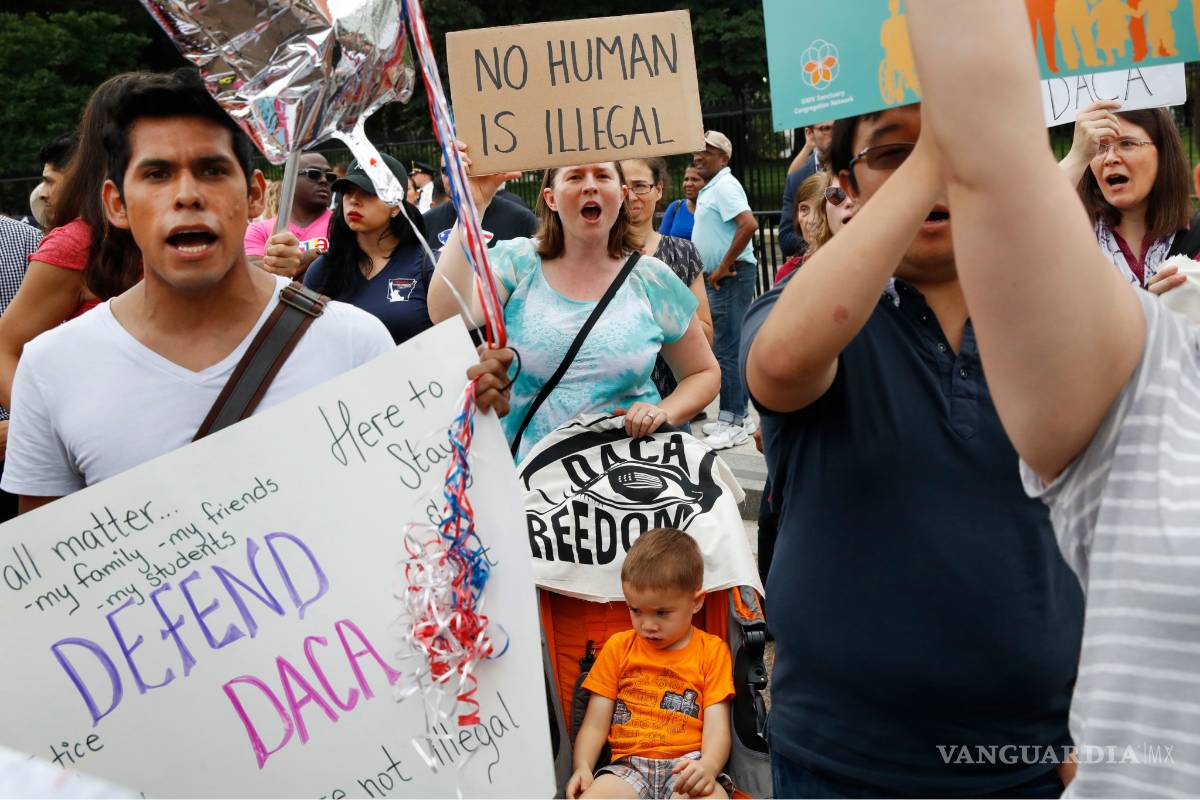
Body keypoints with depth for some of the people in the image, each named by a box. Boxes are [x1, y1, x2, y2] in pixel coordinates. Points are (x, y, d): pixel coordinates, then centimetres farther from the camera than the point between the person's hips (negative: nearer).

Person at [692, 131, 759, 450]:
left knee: (726, 350, -9)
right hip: (718, 277, 11)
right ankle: (735, 417, 22)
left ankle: (733, 423, -5)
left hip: (731, 276, -11)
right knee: (727, 348, 14)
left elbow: (749, 224, -27)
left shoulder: (724, 186, -13)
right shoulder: (710, 188, 18)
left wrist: (724, 267, -22)